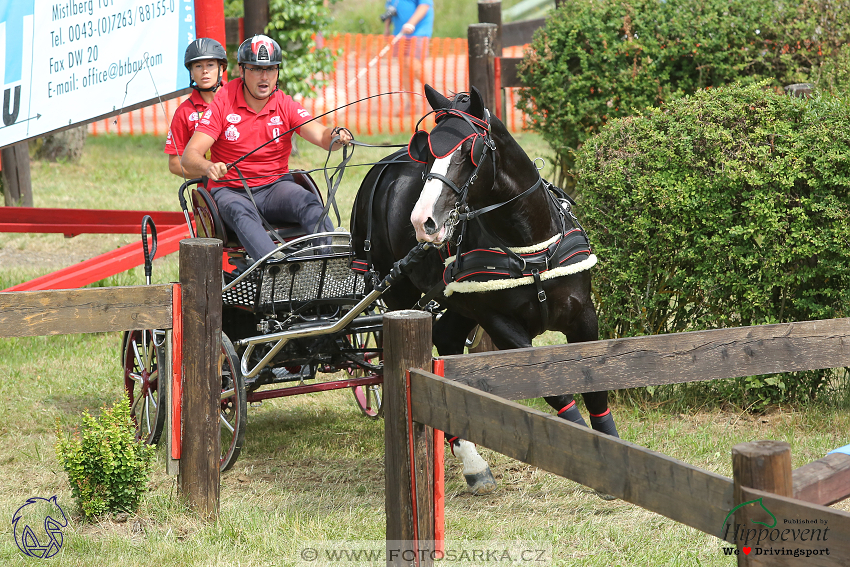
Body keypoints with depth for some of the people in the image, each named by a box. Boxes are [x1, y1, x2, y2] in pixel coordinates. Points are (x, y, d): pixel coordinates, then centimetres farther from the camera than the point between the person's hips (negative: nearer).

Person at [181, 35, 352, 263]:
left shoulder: (285, 105, 3)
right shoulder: (223, 103, -4)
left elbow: (320, 135, -13)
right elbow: (189, 156, -11)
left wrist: (337, 136, -39)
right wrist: (209, 168, -36)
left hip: (275, 186, 3)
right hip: (231, 190, -2)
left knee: (308, 202, -29)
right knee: (242, 213, -36)